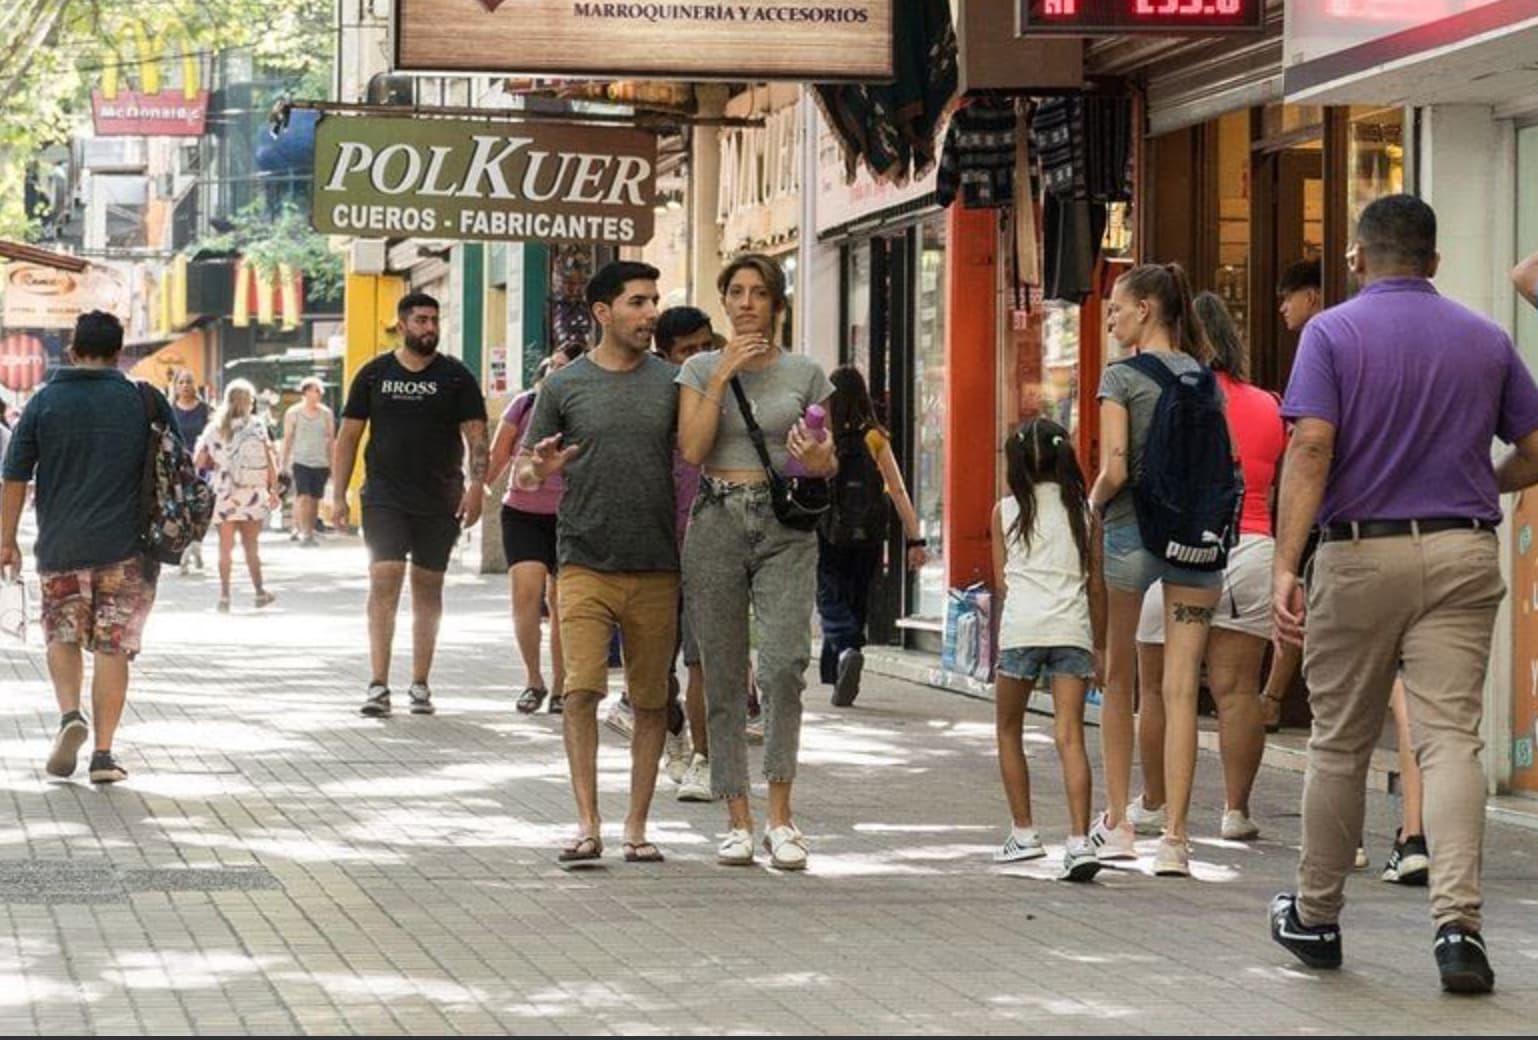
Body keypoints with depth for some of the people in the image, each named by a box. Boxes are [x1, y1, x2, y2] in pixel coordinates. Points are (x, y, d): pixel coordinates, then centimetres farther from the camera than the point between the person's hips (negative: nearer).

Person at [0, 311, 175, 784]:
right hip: (127, 548, 0)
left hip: (61, 547, 0)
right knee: (113, 647, 4)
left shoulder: (45, 402, 1)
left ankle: (70, 715, -5)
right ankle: (103, 753, 2)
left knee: (63, 635, 18)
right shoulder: (144, 401, 0)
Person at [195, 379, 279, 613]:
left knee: (226, 548, 5)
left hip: (224, 495, 0)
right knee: (251, 545, 11)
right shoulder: (256, 426, -4)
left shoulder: (213, 428, -1)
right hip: (252, 493, 0)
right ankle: (260, 592, 17)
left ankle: (224, 595, 0)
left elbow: (200, 462, -2)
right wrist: (274, 490, 4)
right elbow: (269, 462, -5)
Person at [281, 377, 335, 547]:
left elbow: (331, 440, 13)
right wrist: (284, 462, 2)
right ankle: (303, 532, -15)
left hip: (320, 462, 3)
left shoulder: (326, 414, 9)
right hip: (300, 461, -3)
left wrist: (332, 463, 10)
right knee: (303, 497, -14)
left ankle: (310, 532, 13)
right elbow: (287, 439, 5)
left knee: (315, 499, 4)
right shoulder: (293, 413, 3)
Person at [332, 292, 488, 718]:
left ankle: (420, 684, 16)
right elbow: (348, 436, 8)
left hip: (440, 502, 1)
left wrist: (476, 485, -14)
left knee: (428, 588, 7)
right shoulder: (374, 374, 5)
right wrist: (338, 495, 2)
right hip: (384, 499, -1)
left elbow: (476, 435, 1)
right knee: (384, 581, -13)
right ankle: (378, 685, -15)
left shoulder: (455, 377, 4)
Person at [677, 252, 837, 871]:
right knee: (723, 676, 3)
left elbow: (830, 464, 13)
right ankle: (738, 819, 10)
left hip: (785, 526, -1)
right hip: (717, 523, 1)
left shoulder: (805, 373, 8)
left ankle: (780, 814, -12)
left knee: (783, 663, -19)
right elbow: (691, 450, -7)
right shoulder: (700, 369, 7)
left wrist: (817, 460, -10)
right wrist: (722, 375, -9)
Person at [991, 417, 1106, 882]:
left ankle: (1023, 832, 15)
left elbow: (1001, 580, 11)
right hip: (1072, 628, 1)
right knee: (1070, 736, -6)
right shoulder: (1082, 509, 12)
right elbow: (1095, 583, 12)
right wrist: (1099, 646, 19)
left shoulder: (1006, 510, 8)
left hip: (1022, 626, -1)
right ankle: (1079, 840, -19)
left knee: (1009, 730, 17)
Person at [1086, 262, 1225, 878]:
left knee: (1118, 680, 13)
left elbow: (1114, 468, -12)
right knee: (1181, 688, -1)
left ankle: (1118, 825, 18)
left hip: (1132, 529, -3)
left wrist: (1093, 505, 5)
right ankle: (1174, 836, -6)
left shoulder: (1122, 377, -6)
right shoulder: (1203, 377, 9)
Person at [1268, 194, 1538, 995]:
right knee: (1451, 736, -4)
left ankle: (1315, 920, 23)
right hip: (1462, 554, 2)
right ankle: (1457, 922, -19)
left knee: (1339, 743, 10)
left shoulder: (1332, 333, -2)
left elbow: (1311, 448, -13)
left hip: (1360, 553, -1)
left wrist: (1285, 566, -15)